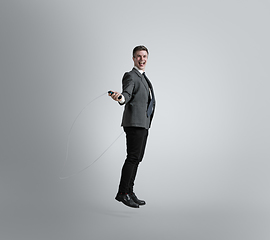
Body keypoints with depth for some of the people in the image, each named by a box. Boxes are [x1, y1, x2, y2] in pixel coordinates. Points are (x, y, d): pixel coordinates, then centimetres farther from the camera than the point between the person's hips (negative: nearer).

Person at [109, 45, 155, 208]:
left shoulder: (144, 78, 23)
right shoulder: (130, 76, -6)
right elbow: (127, 94, -24)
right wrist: (120, 98, -45)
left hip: (143, 123, 9)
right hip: (134, 123, -9)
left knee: (137, 158, 8)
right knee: (132, 157, -13)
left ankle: (129, 192, 13)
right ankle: (122, 193, -10)